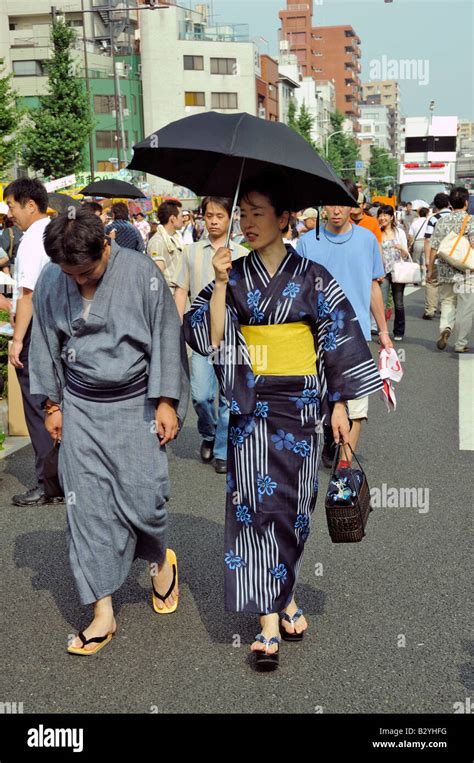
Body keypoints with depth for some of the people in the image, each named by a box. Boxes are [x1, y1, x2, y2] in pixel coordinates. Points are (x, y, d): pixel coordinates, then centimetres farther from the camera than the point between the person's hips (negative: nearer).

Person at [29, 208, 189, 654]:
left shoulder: (141, 274, -13)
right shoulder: (50, 282, -3)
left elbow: (166, 338, -7)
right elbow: (46, 345, 8)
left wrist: (166, 402, -7)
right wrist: (52, 404, 10)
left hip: (136, 405, -2)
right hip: (81, 408, 3)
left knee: (143, 497, -4)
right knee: (87, 506, 0)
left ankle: (161, 560, 32)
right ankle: (103, 613, 10)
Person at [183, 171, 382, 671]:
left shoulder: (312, 277, -1)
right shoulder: (234, 276, 3)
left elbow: (339, 338, 0)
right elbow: (209, 338, -5)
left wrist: (339, 404, -3)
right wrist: (220, 283, -14)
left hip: (302, 403, 0)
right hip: (252, 405, 1)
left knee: (292, 506, 6)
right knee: (256, 504, -5)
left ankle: (281, 597, 29)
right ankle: (273, 619, 1)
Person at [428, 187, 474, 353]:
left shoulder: (442, 221, 4)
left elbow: (434, 248, 6)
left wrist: (430, 269, 13)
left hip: (445, 271, 4)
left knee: (447, 301, 18)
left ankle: (445, 327, -9)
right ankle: (460, 343, 8)